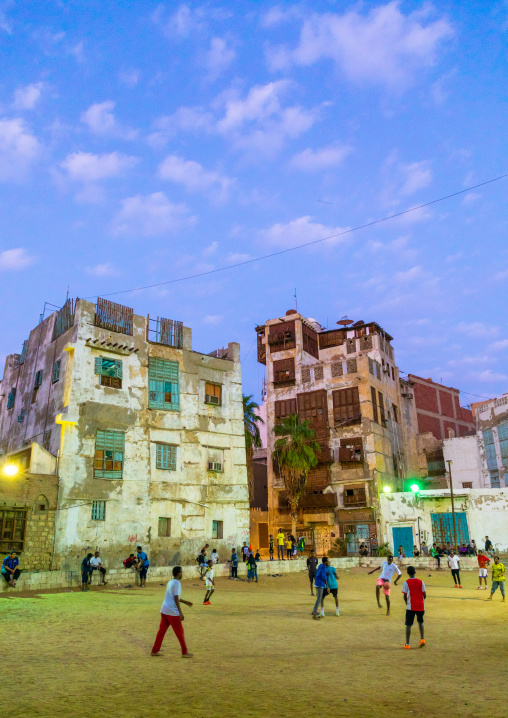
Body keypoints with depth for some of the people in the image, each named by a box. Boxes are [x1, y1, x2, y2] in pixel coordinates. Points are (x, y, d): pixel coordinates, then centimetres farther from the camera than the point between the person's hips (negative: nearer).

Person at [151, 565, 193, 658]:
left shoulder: (170, 582, 14)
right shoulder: (177, 583, -13)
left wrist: (185, 602, 28)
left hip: (164, 610, 8)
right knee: (180, 632, 3)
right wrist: (180, 613, -18)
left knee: (161, 630, 13)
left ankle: (155, 651, 16)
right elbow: (176, 599, -18)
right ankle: (184, 653, 10)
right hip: (172, 612, -8)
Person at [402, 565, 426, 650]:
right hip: (420, 606, 3)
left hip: (411, 607, -3)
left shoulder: (406, 583, -7)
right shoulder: (421, 582, 0)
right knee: (420, 622, 25)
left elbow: (405, 596, -7)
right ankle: (422, 639, 14)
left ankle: (407, 644, 0)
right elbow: (424, 595, 2)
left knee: (408, 625, 2)